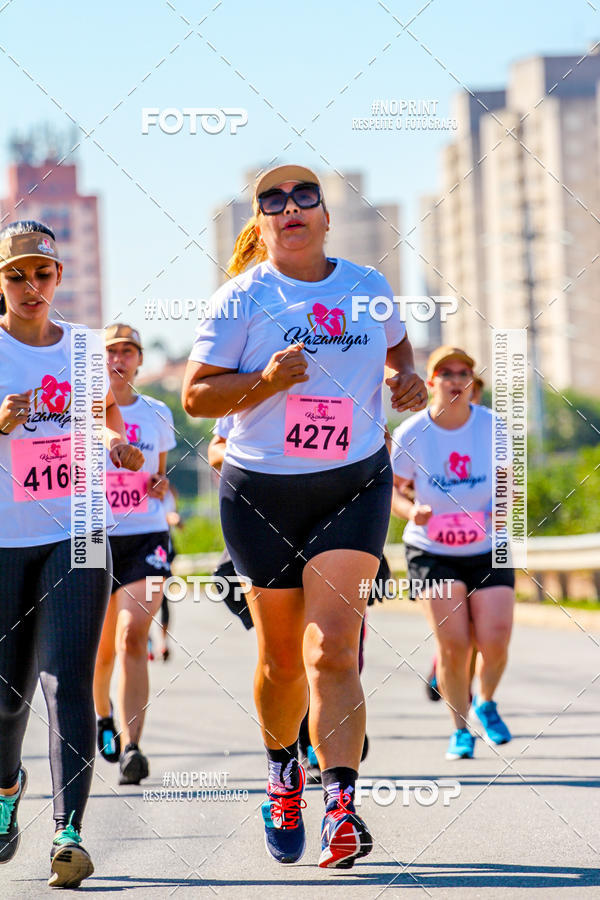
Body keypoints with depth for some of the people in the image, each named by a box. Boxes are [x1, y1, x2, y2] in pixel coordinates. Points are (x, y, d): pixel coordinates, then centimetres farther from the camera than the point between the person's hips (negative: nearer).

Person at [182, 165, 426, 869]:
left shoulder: (368, 289, 7)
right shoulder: (243, 297, -2)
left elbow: (396, 346, 28)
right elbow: (195, 394, -4)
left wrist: (405, 376, 6)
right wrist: (266, 379, -20)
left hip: (355, 486, 0)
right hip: (261, 493, 0)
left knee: (333, 648, -16)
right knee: (282, 658, 9)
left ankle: (340, 806, -23)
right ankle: (282, 770, 38)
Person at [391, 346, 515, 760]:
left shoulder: (491, 425, -6)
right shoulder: (411, 434, -9)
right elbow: (391, 488, 0)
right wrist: (411, 511, -21)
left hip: (489, 548, 1)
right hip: (432, 551, -1)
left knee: (495, 640, -11)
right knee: (452, 644, -11)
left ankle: (487, 704, 21)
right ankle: (460, 730, 11)